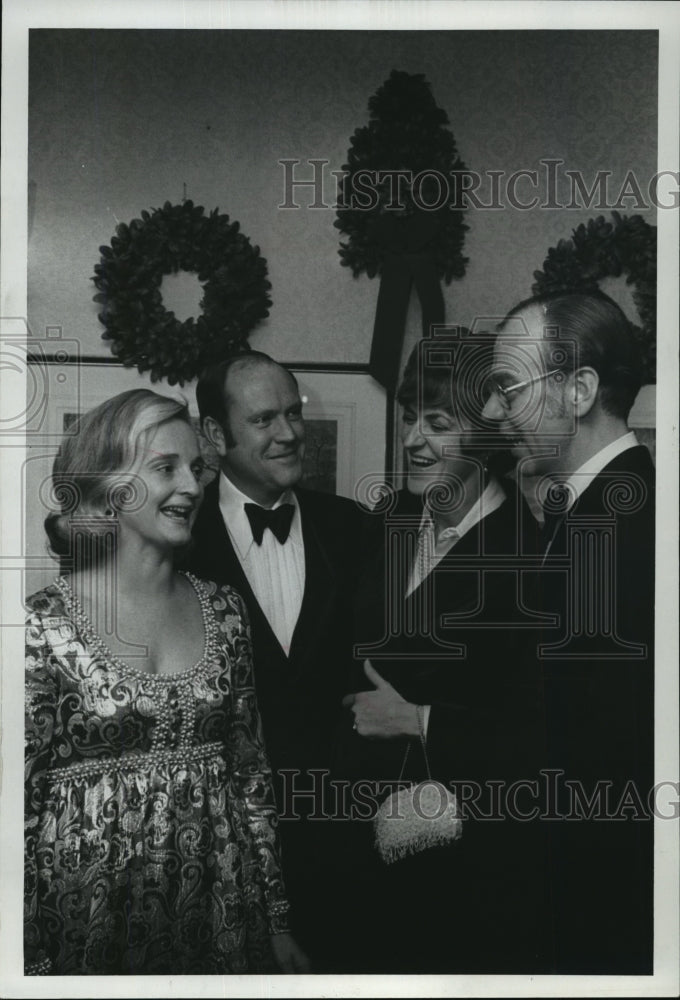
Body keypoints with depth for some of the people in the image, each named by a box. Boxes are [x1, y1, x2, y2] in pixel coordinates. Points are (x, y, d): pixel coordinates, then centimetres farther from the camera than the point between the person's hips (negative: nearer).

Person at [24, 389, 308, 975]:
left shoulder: (223, 609, 2)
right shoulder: (43, 625, -11)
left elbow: (251, 774, 7)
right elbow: (19, 808, -8)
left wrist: (278, 922, 8)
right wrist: (34, 963, -9)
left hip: (221, 911, 4)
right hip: (90, 918, -4)